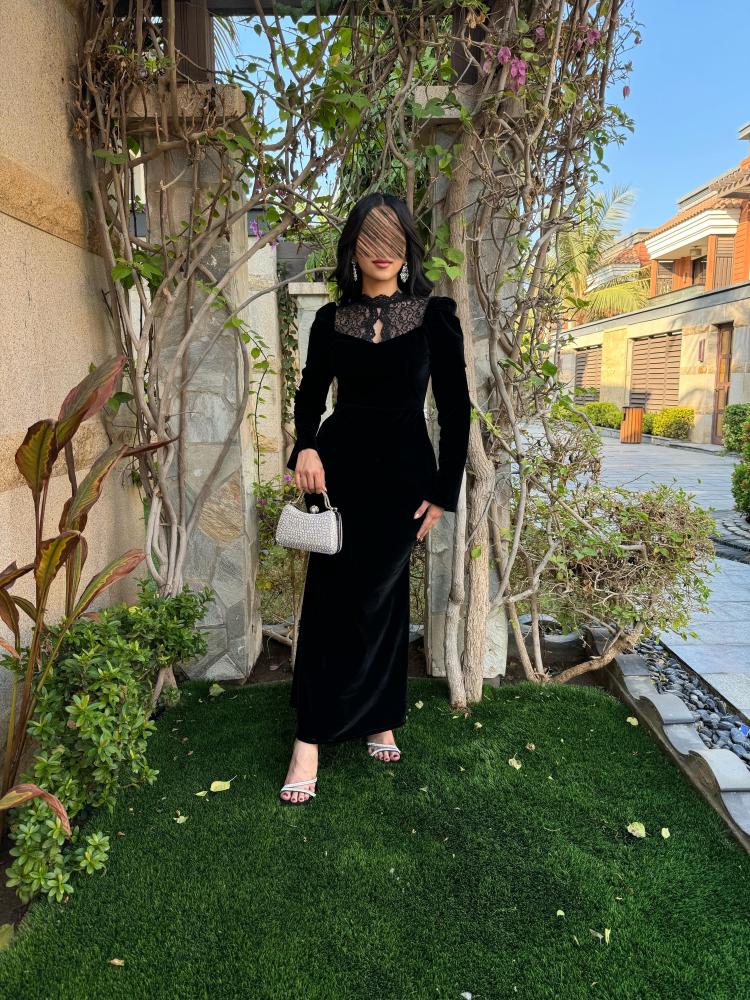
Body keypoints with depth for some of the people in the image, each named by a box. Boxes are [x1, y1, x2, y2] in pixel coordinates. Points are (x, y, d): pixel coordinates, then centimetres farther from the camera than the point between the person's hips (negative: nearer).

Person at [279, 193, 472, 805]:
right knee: (328, 598, 1)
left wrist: (444, 493, -4)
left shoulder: (435, 315, -1)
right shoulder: (331, 320, 7)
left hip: (403, 472, -2)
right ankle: (376, 721, 17)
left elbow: (455, 409, 0)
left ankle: (312, 737, 15)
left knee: (366, 603, -1)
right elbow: (311, 394, 14)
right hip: (338, 466, 3)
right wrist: (306, 447, -7)